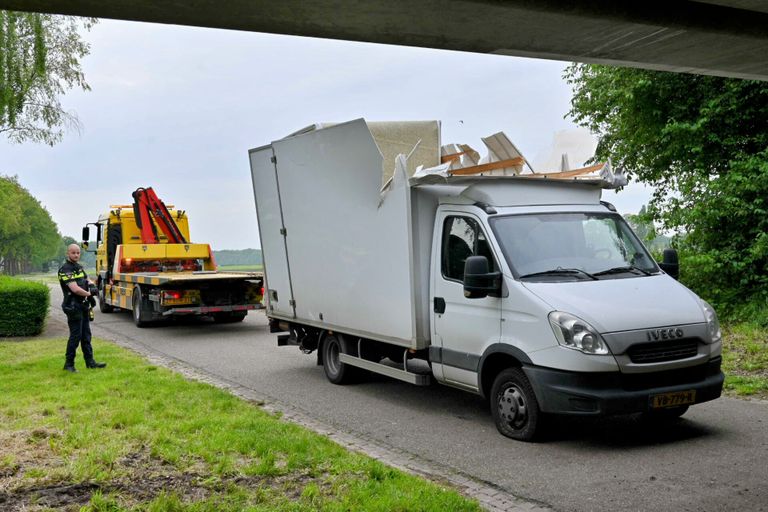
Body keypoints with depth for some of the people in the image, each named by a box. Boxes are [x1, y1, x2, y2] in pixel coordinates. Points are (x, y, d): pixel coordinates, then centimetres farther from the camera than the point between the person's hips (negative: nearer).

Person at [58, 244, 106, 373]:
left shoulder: (78, 267, 14)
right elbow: (75, 289, -24)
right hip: (73, 307, -9)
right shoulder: (65, 269, -15)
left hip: (83, 306, 9)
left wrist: (91, 284, 0)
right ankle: (69, 364, 4)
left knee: (86, 335, 12)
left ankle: (90, 361, 18)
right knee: (76, 335, -6)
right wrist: (88, 294, -9)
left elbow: (88, 280, 24)